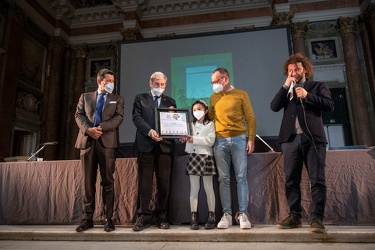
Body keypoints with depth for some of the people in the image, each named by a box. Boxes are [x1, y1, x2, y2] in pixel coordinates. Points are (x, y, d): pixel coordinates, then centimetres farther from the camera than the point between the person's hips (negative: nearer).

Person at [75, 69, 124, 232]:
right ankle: (87, 218, 14)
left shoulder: (117, 99, 16)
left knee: (107, 181, -1)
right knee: (88, 181, 5)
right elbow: (79, 115, 7)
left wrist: (101, 128, -12)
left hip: (107, 142, -1)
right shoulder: (85, 97, 19)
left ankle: (108, 218, 6)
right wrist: (88, 129, -12)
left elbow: (119, 117, 0)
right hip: (87, 141, 2)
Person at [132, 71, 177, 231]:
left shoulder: (170, 101, 19)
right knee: (144, 182, 1)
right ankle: (144, 216, 10)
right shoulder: (140, 98, 14)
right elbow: (136, 118, 1)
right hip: (145, 145, -1)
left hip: (165, 145, 2)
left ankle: (162, 217, 12)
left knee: (164, 182, 2)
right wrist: (150, 131, -14)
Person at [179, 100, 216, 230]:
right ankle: (194, 218, 6)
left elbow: (210, 140, -9)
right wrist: (183, 138, -16)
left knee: (208, 188, 3)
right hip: (193, 157, 3)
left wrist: (194, 139, -16)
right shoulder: (190, 125, 17)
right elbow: (184, 136, 7)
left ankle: (211, 217, 10)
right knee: (194, 188, 3)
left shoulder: (210, 124, 5)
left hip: (206, 157, -3)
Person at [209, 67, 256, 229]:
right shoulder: (213, 97, 14)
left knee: (241, 177, -2)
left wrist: (251, 139, -5)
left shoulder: (241, 95, 5)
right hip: (220, 141, 3)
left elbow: (250, 118, 3)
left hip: (239, 139, -2)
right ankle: (227, 214, 9)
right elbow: (210, 118, 16)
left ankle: (243, 214, 4)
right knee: (224, 179, 3)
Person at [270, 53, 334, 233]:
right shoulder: (286, 90, 21)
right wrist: (286, 86, 0)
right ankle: (295, 216, 11)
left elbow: (329, 105, 0)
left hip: (313, 138, -2)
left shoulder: (318, 86, 14)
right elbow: (274, 107, 4)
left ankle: (317, 218, 1)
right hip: (291, 139, 3)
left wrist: (308, 96, -9)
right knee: (291, 180, 3)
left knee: (317, 179, -5)